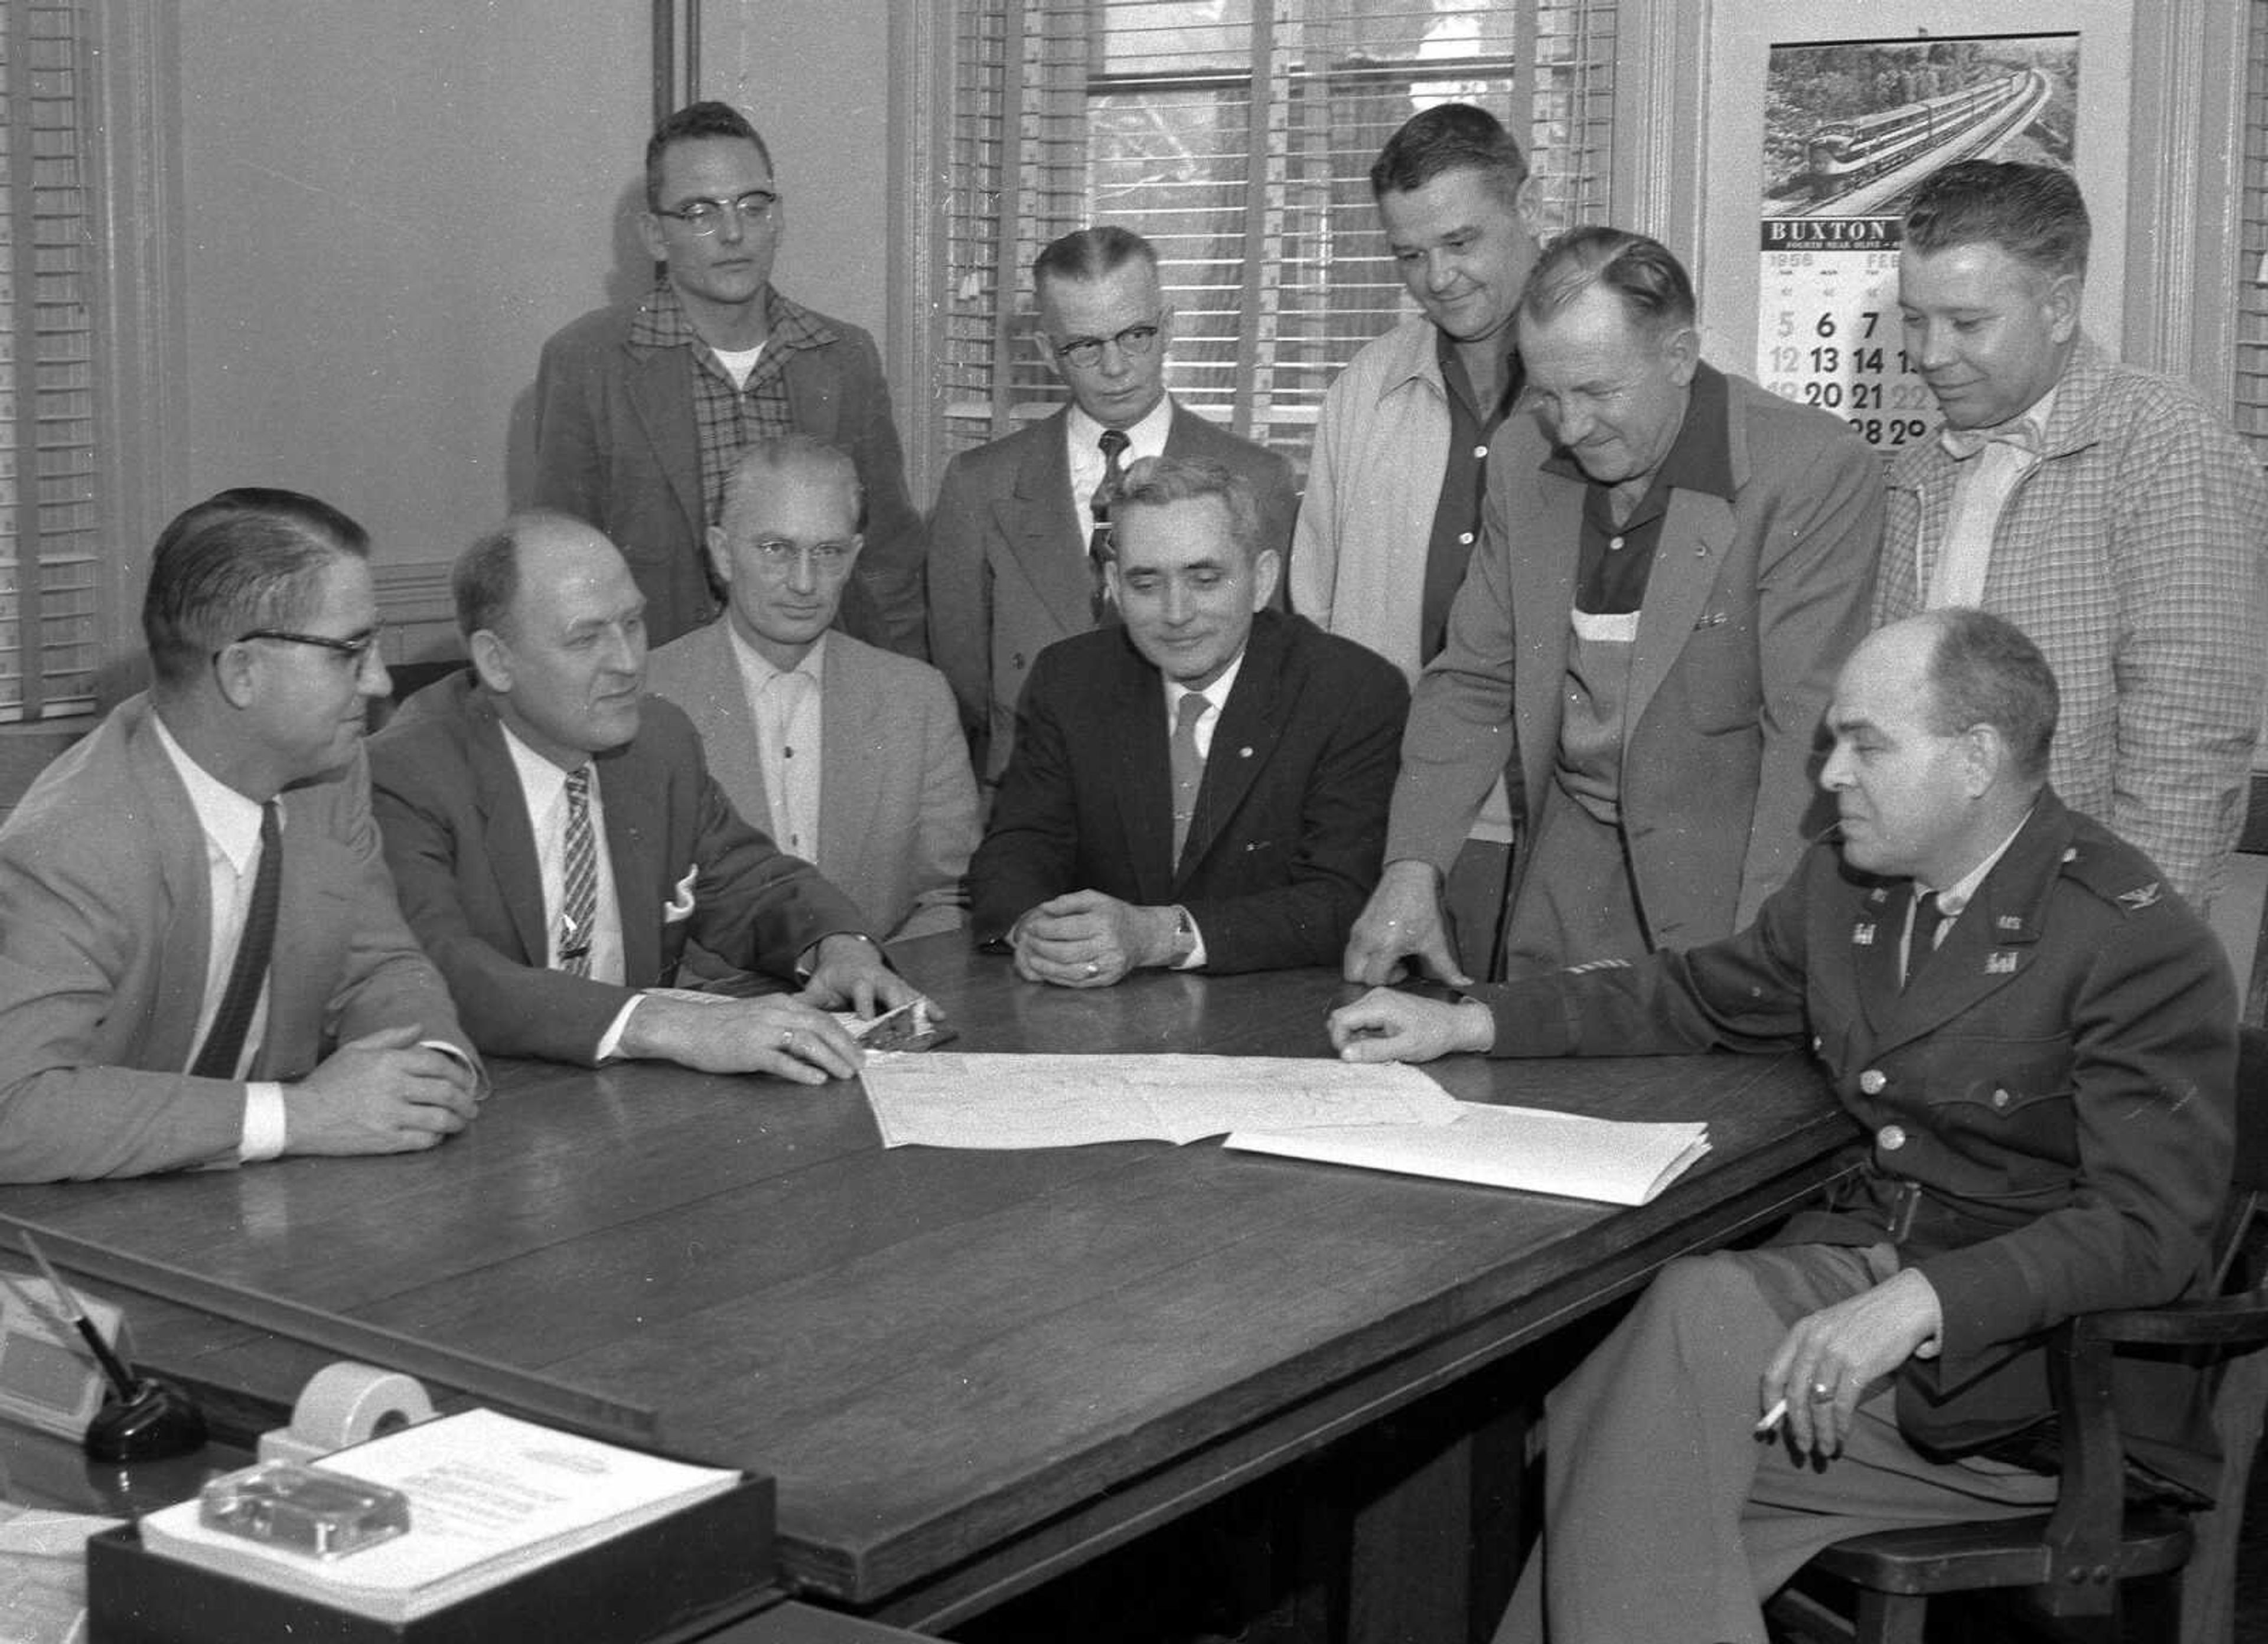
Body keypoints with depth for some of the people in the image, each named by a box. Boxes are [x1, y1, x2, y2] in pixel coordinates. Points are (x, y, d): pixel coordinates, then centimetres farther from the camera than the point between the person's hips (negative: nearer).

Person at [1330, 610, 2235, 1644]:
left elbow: (2145, 1231, -20)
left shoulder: (2143, 947, -13)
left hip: (2029, 1372, -6)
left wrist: (1921, 1301, -33)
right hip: (1858, 1272, 6)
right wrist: (1469, 1023, 14)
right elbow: (1702, 998, 26)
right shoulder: (1843, 883, 10)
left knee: (1701, 1310, -28)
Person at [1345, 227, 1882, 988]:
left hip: (1730, 864, -4)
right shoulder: (1523, 460, 4)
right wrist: (1413, 866, -3)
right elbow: (1473, 682, 9)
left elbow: (1810, 734, -17)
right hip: (1568, 866, 5)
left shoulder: (1819, 473, -14)